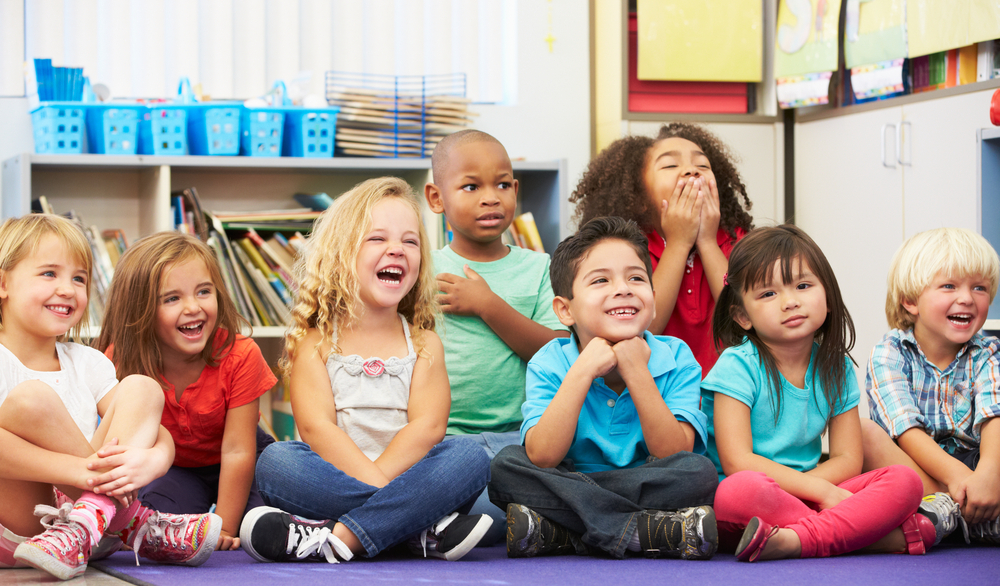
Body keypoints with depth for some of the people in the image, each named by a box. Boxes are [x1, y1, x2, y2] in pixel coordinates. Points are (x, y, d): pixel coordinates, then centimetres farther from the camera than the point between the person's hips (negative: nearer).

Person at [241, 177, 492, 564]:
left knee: (471, 456, -25)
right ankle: (427, 529, -33)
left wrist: (373, 485, -19)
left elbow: (427, 427, -3)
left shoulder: (424, 344, 13)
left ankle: (338, 538, -34)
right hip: (333, 479, -1)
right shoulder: (315, 342, 7)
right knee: (275, 462, -29)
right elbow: (316, 427, -8)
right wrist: (376, 486, -22)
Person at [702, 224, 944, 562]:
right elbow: (737, 462, -15)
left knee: (905, 481, -15)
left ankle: (797, 541, -36)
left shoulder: (835, 368, 8)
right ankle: (884, 535, -34)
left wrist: (789, 489, -15)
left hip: (812, 493, 5)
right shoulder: (738, 365, -7)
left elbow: (848, 459, 6)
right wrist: (821, 490, -20)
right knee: (740, 490, -40)